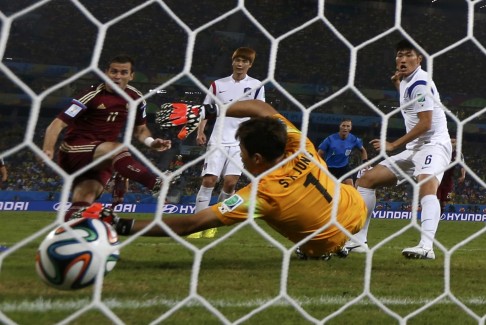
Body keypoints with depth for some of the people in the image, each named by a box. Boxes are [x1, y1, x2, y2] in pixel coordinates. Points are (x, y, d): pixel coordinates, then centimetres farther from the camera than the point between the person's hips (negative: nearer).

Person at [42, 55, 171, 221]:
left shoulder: (135, 98, 7)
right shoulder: (92, 96, -11)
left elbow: (140, 129, 21)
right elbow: (57, 124, -14)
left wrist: (151, 142, -2)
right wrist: (48, 150, -31)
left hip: (101, 158, 6)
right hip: (73, 151, -6)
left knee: (82, 205, -13)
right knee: (119, 149, -35)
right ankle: (160, 185, -45)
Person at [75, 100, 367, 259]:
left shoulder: (262, 194, -37)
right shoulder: (301, 149, -25)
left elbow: (191, 225, -40)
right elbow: (263, 108, -12)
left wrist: (121, 225, -42)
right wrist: (205, 111, -18)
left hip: (326, 243, -4)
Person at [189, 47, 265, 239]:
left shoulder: (256, 86, 5)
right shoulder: (218, 85, 8)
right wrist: (200, 132, -3)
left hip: (241, 142, -1)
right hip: (218, 140, 1)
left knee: (230, 182, -8)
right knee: (209, 180, -9)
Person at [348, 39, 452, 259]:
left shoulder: (420, 83, -13)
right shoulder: (408, 81, 14)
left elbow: (425, 123, -20)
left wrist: (393, 145, -15)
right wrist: (397, 83, 23)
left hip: (433, 144, -10)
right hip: (414, 148, 10)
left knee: (426, 186, -37)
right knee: (367, 179, 5)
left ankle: (426, 246, -54)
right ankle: (358, 241, 5)